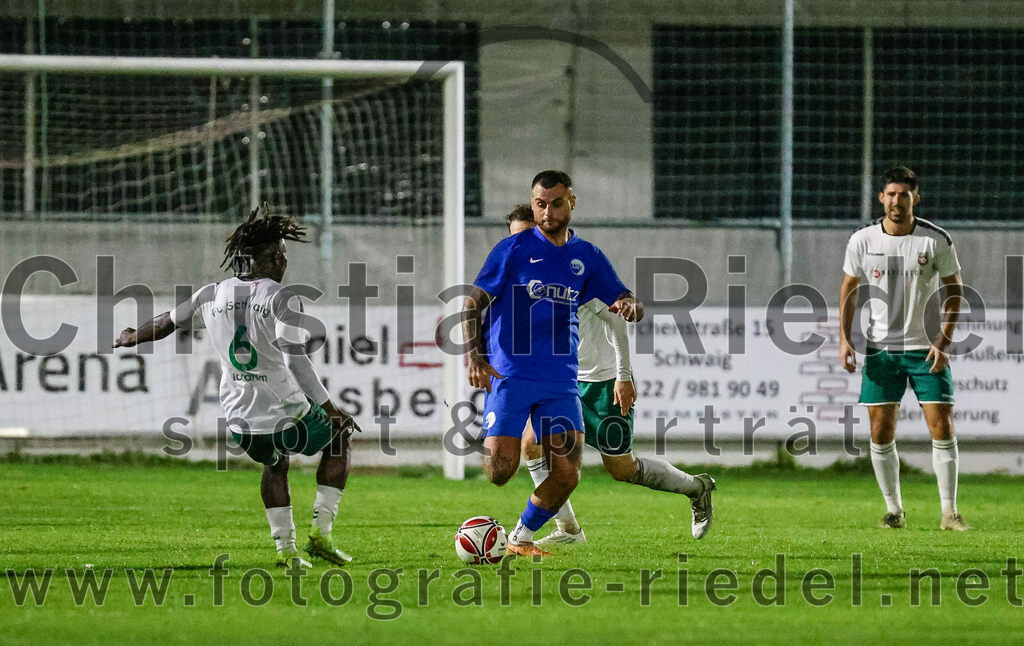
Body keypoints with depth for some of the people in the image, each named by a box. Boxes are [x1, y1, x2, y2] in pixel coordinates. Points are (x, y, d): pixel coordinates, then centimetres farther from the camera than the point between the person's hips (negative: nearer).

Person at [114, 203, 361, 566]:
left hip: (241, 425, 5)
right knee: (339, 439, 25)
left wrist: (130, 339, 40)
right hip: (288, 418, -5)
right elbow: (296, 362, -22)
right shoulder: (281, 299, -14)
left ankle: (285, 548, 27)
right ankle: (320, 533, 15)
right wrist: (331, 410, -17)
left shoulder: (213, 296, 2)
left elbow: (167, 323, 19)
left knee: (275, 464, 35)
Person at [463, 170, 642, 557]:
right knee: (499, 471, -17)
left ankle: (521, 539, 14)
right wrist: (474, 356, -18)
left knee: (567, 474, -8)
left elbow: (628, 302, 12)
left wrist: (629, 306, -14)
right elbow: (474, 304, -2)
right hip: (510, 375, -3)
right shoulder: (514, 249, 0)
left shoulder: (587, 258, 11)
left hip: (561, 380, 3)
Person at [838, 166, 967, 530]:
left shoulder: (936, 240, -7)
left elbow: (954, 289, 1)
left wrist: (944, 340, -8)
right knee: (881, 434, -1)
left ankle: (949, 512, 0)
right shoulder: (862, 240, -2)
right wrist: (844, 339, -1)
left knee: (941, 428, -8)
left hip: (927, 348, -2)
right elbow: (849, 289, 9)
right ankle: (894, 510, 13)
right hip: (880, 349, 2)